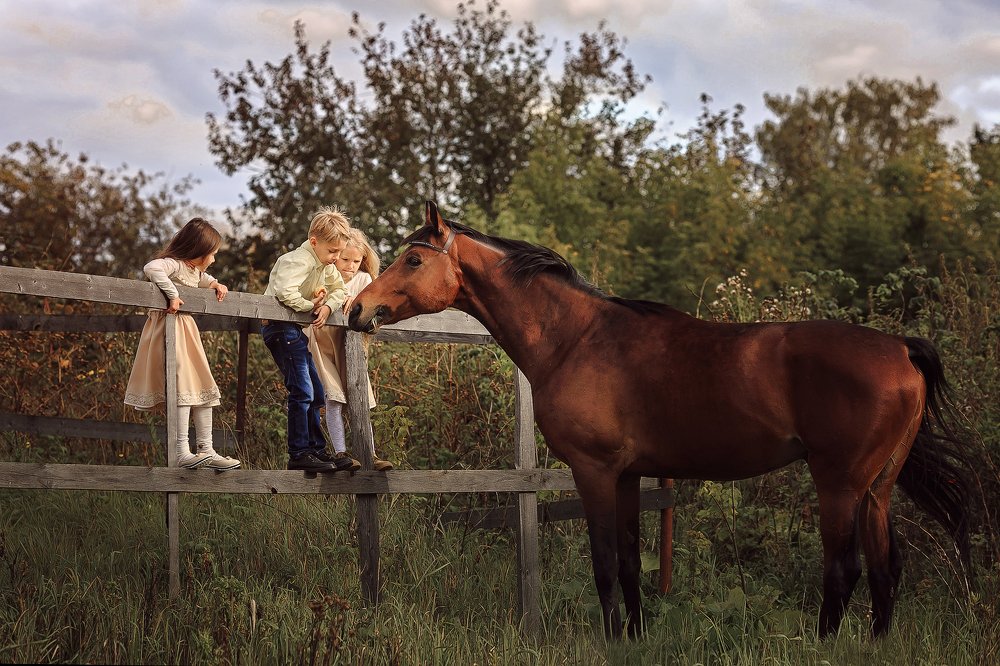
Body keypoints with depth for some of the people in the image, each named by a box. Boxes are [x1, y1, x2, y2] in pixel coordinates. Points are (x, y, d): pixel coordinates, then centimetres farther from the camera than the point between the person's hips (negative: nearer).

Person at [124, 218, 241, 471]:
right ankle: (181, 452, -18)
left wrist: (215, 284, 17)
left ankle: (206, 450, 13)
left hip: (187, 331, 10)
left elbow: (201, 278, 39)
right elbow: (151, 268, -34)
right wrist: (172, 293, -32)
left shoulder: (195, 270, 16)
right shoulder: (173, 264, -14)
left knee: (203, 389, 9)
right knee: (182, 386, -16)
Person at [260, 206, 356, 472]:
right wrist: (311, 306, -19)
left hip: (298, 330, 10)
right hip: (281, 328, -10)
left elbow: (339, 290, 17)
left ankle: (317, 450, 19)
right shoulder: (299, 261, -20)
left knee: (315, 393, 12)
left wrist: (328, 306, -5)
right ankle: (299, 454, -12)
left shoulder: (326, 265, 10)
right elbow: (285, 293, -35)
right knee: (302, 391, -15)